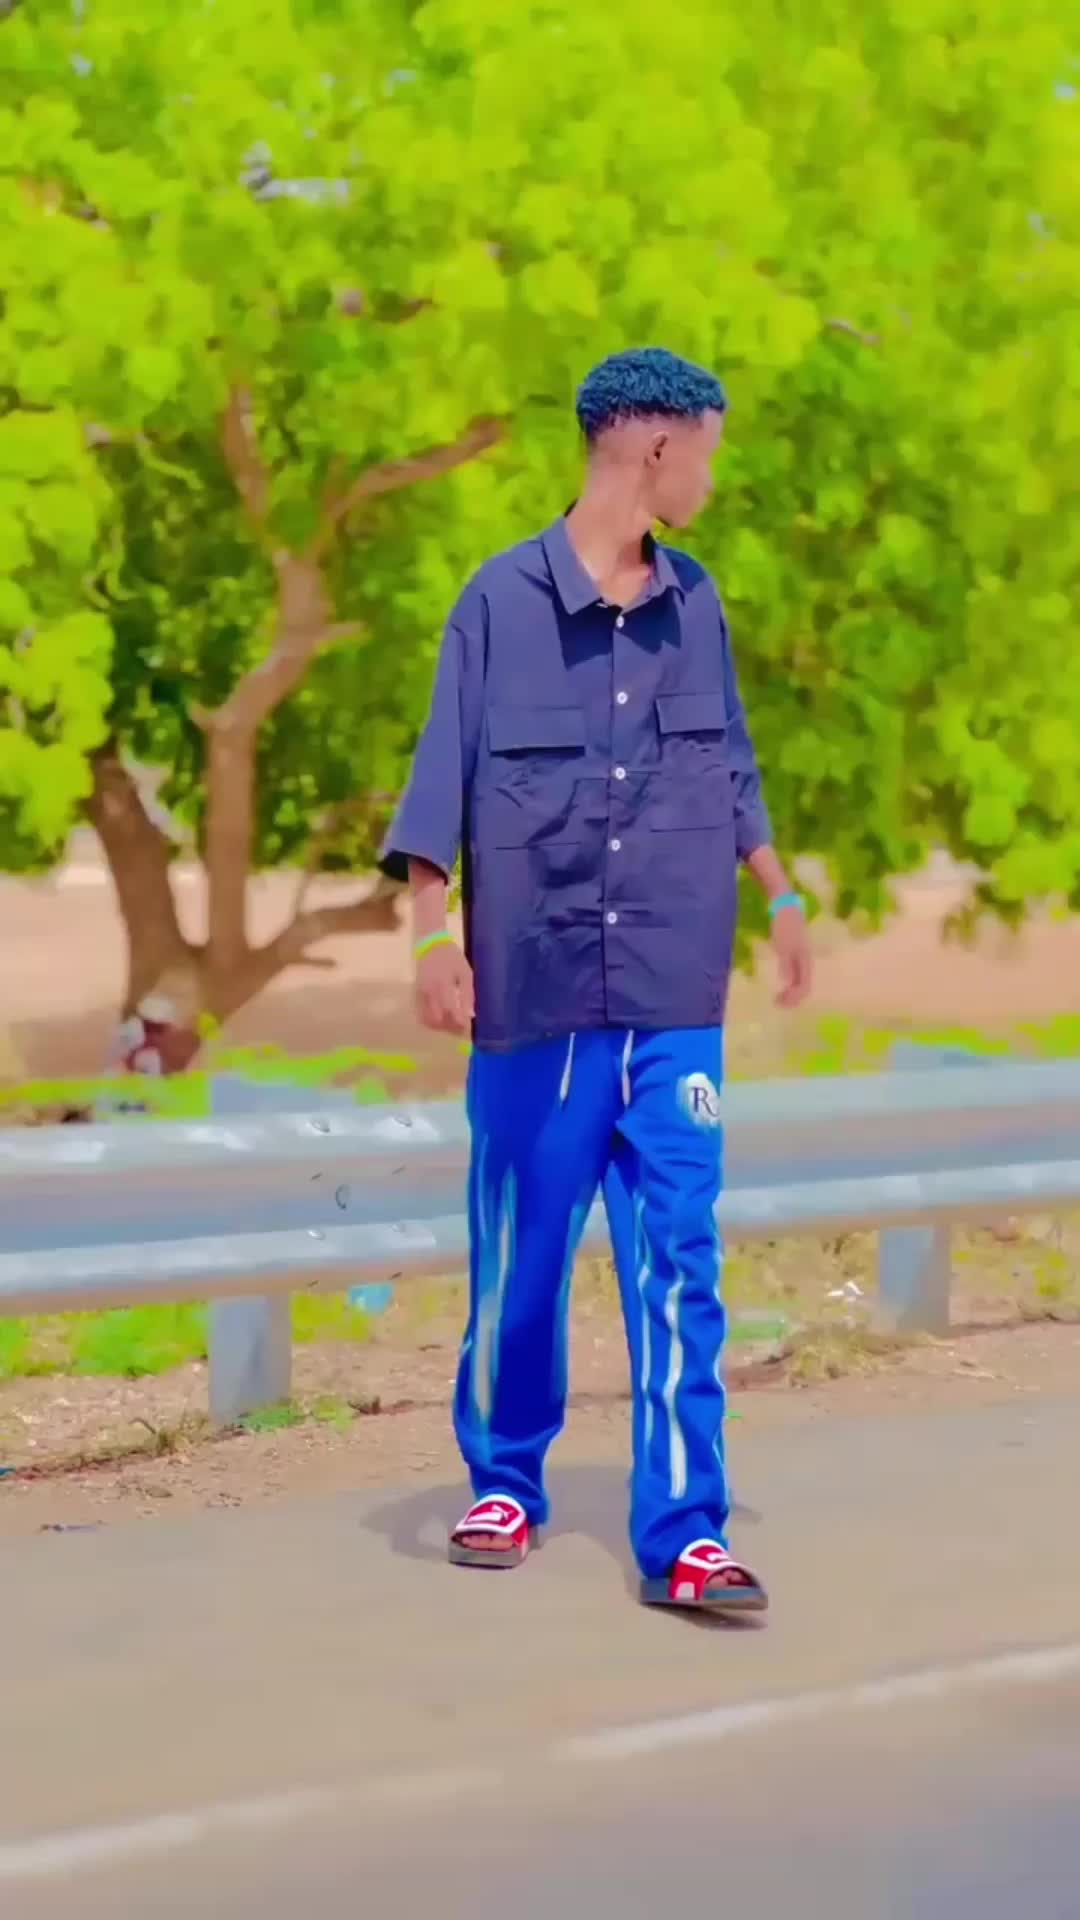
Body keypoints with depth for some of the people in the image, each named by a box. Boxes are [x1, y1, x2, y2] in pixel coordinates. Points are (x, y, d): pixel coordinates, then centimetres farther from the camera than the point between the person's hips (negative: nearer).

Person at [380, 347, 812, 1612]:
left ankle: (685, 1537, 2)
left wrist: (782, 900, 24)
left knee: (678, 1268, -1)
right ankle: (505, 1486, 27)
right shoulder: (504, 599, -3)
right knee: (517, 1258, 8)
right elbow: (444, 780, -5)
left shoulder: (695, 604, 8)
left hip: (674, 1003, 3)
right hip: (538, 995, -3)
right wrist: (433, 936, -13)